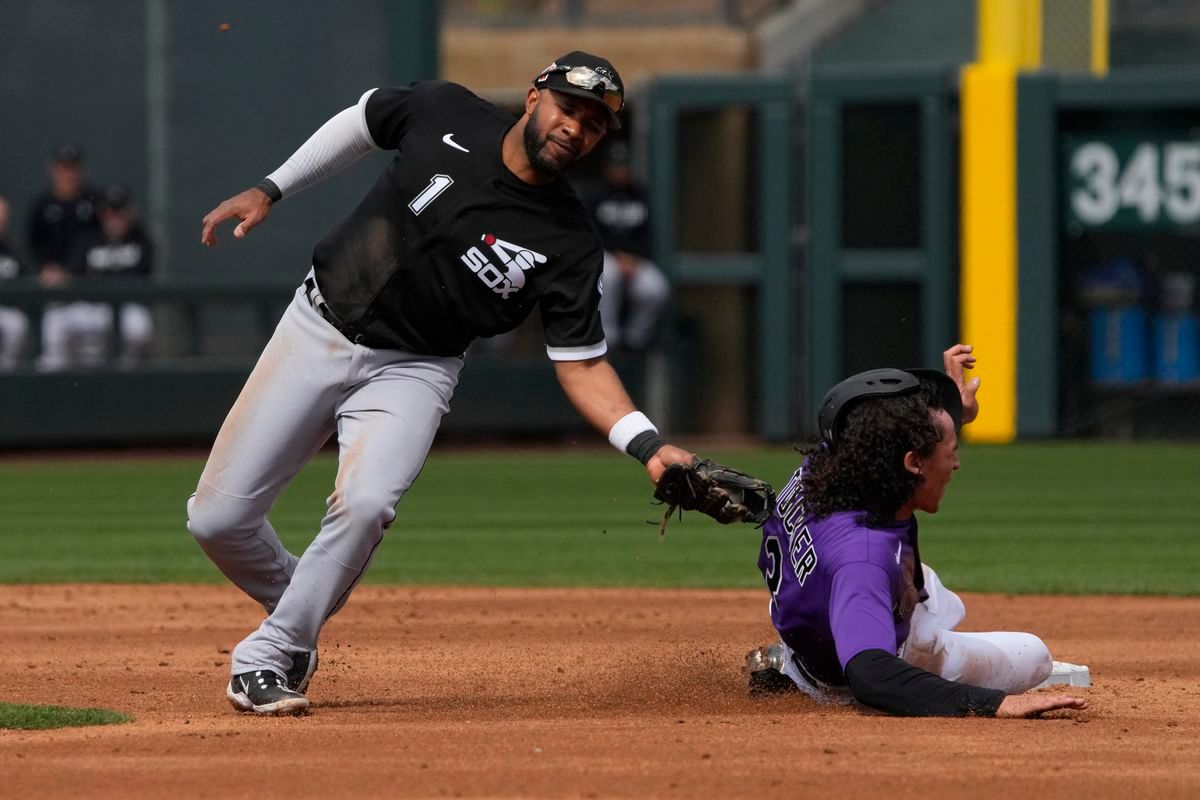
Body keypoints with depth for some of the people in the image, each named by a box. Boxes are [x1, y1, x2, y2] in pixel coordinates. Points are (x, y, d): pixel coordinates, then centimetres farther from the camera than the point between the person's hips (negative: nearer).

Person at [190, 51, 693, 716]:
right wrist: (270, 190, 9)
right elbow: (362, 121, 10)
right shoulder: (445, 114, -10)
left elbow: (582, 364, -11)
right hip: (315, 332, 2)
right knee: (217, 516, -2)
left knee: (364, 503, -31)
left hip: (410, 373, -2)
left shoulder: (567, 245, -14)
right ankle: (293, 607, 29)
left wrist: (648, 446, -26)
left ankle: (266, 660, -14)